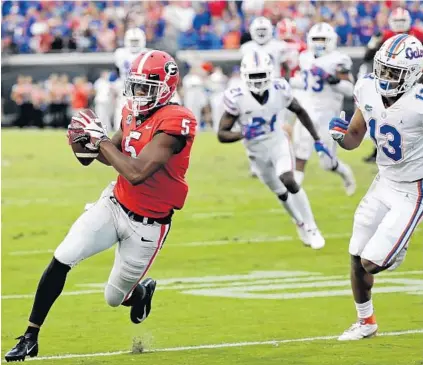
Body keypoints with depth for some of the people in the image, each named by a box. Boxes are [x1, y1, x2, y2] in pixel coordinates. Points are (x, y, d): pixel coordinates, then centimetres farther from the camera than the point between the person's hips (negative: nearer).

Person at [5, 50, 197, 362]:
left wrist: (100, 139, -24)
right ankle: (30, 338, -4)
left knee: (114, 298, 9)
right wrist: (91, 143, -7)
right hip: (114, 204, 6)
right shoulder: (133, 113, 0)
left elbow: (136, 173, -32)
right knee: (61, 259, -12)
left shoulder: (174, 123, -25)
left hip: (147, 225, -6)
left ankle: (143, 291, 48)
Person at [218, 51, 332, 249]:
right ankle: (301, 224, 39)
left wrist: (317, 140, 4)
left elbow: (300, 112, 2)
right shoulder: (237, 98, -25)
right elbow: (222, 134, -19)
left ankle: (311, 228, -9)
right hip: (257, 152, 0)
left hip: (278, 143, 0)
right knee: (281, 193, 12)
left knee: (289, 181, -23)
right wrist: (243, 134, -40)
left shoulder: (280, 90, -19)